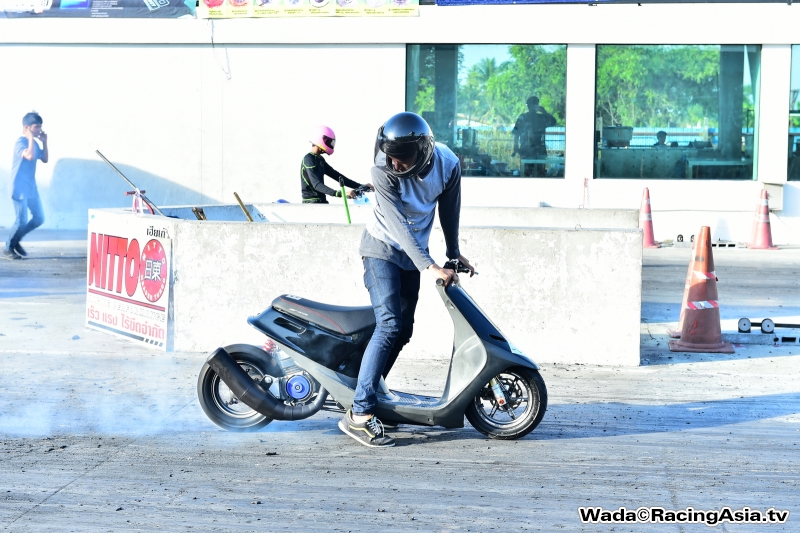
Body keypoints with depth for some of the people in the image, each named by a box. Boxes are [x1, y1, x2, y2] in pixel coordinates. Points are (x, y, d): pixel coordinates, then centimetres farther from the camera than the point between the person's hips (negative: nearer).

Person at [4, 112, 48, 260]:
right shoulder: (20, 142, -15)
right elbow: (30, 156, -31)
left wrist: (44, 142, 6)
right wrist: (31, 138, -21)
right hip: (20, 188, -9)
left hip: (31, 188, 9)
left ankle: (15, 240, 22)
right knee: (22, 221, -8)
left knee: (39, 218, 8)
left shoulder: (35, 143, 11)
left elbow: (45, 159, 15)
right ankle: (7, 248, 8)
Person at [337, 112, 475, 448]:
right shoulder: (383, 169, -27)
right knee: (389, 325, -20)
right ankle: (360, 414, -23)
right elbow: (397, 224, -30)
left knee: (403, 330, 7)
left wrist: (454, 253, 12)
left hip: (414, 253, 5)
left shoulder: (447, 164, -15)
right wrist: (430, 267, -35)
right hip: (382, 249, -5)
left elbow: (449, 211, 2)